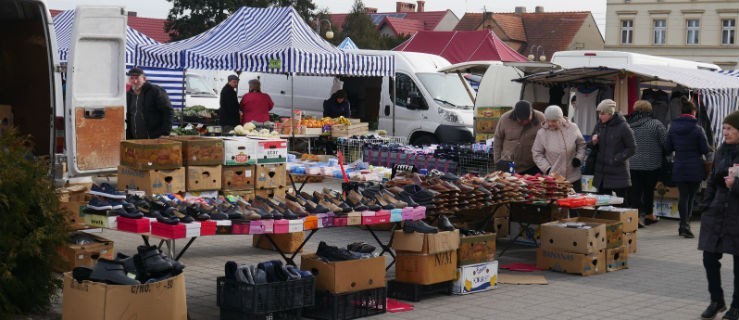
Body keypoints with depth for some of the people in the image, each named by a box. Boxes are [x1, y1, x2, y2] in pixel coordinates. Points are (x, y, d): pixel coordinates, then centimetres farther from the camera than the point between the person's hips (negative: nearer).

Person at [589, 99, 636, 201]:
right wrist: (593, 142, -7)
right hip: (601, 173, 6)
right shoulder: (599, 125, 6)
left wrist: (617, 158, -18)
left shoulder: (623, 127, -11)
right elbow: (592, 146, 16)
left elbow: (632, 149, -7)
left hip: (618, 174, -6)